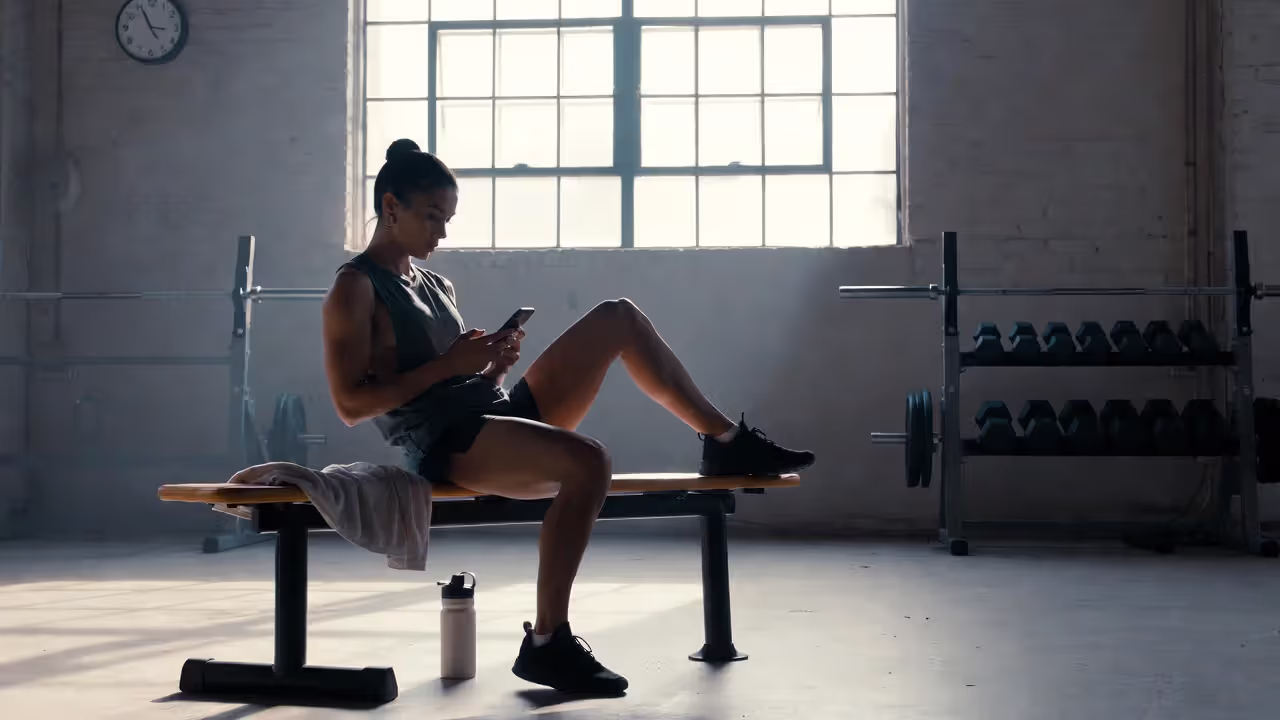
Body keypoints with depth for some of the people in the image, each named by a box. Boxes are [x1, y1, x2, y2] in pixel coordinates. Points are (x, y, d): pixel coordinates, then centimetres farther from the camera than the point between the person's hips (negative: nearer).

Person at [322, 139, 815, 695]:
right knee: (588, 464, -35)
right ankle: (545, 644, -26)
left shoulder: (437, 286, 21)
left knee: (618, 318, 6)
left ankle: (726, 443, 8)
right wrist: (451, 364, -16)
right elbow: (350, 404, -13)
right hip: (445, 444, -9)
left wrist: (491, 361, 0)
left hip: (500, 409, 9)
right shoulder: (355, 289, -4)